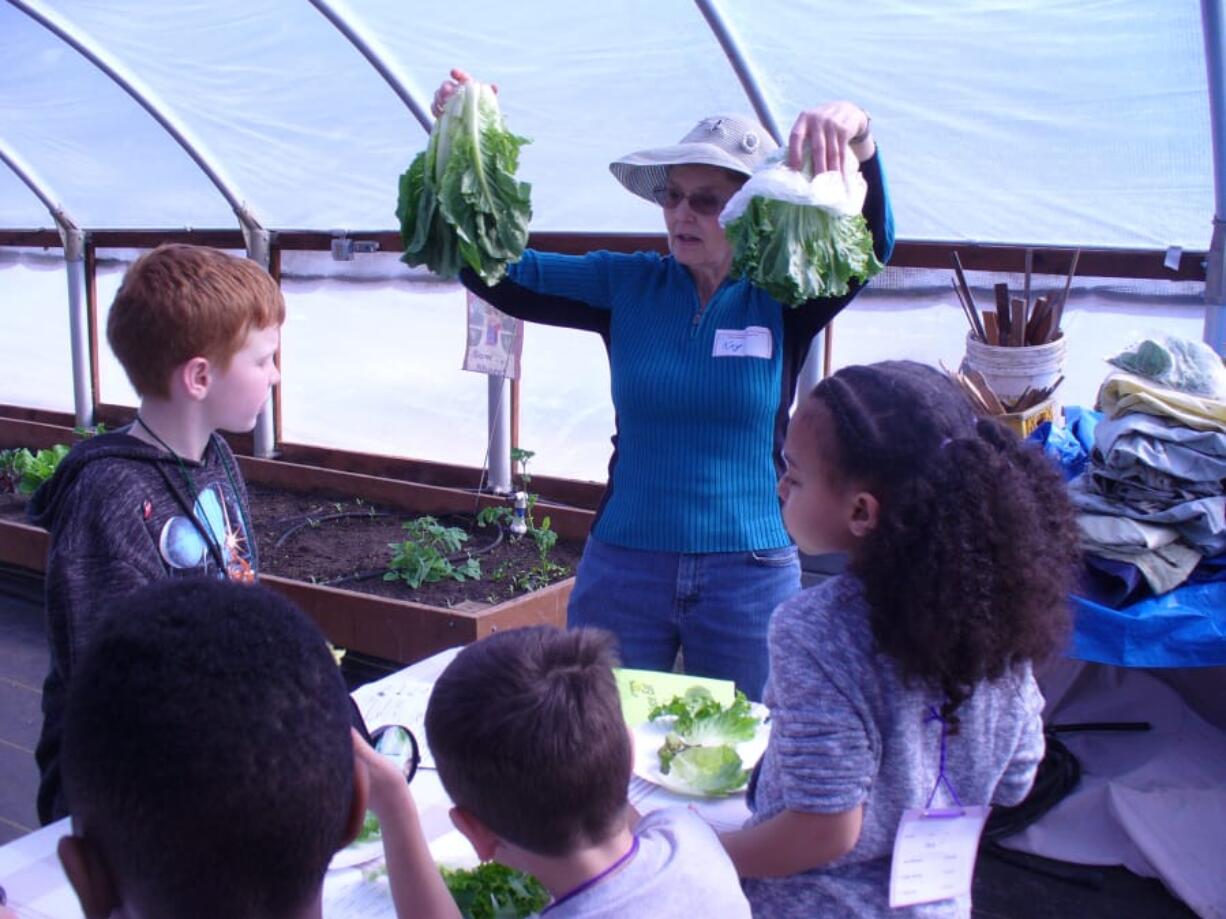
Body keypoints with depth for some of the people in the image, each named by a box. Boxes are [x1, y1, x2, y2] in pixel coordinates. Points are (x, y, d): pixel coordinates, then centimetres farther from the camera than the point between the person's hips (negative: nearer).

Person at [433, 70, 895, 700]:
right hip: (622, 570, 1)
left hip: (750, 577, -1)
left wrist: (856, 140, -40)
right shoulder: (628, 286, 0)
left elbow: (869, 241, -21)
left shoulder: (784, 296, -4)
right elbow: (496, 272, -4)